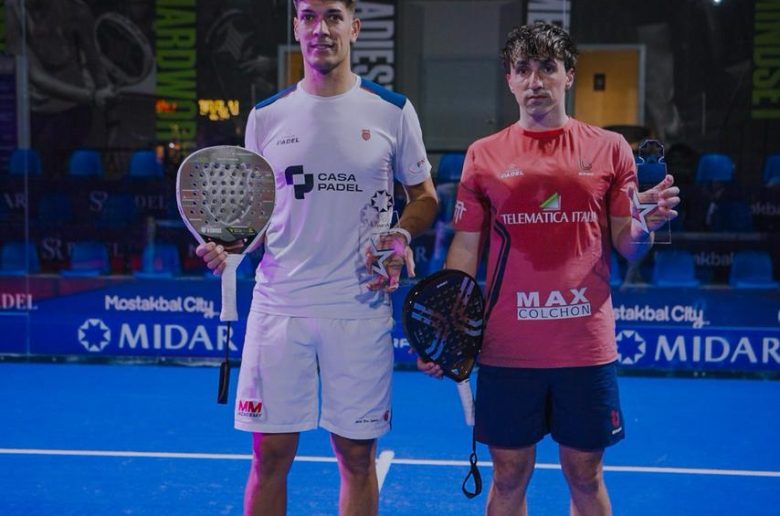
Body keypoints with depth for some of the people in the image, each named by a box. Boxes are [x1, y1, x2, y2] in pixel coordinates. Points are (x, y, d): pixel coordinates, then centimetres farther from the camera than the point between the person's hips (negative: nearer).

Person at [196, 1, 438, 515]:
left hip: (361, 308, -1)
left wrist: (400, 235, -9)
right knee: (270, 456, 5)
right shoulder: (266, 115, 8)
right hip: (278, 304, 1)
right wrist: (228, 243, -6)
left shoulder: (392, 111, 3)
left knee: (357, 457, 8)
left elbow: (425, 197, 11)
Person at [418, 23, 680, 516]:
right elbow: (466, 247, 6)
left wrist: (645, 225, -17)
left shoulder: (610, 148, 4)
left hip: (586, 345, 0)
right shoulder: (483, 154, 5)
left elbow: (628, 246, 6)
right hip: (507, 347, 0)